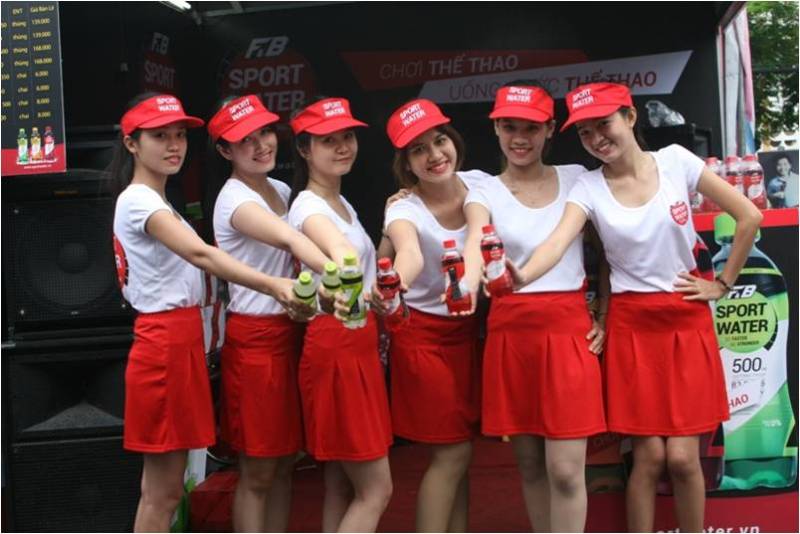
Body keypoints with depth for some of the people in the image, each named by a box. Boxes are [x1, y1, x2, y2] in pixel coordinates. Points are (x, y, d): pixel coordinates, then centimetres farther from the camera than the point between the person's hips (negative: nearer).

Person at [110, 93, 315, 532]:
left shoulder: (153, 201, 17)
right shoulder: (138, 200, -15)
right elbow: (201, 254, -31)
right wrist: (274, 287, -44)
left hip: (180, 343, 10)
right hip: (164, 345, -10)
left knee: (162, 487, 14)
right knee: (163, 492, -2)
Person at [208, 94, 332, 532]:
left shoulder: (281, 191, 12)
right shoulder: (234, 200, -14)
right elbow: (292, 241, -34)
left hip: (292, 331, 8)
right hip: (255, 337, -8)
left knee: (285, 463, 13)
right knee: (257, 474, 0)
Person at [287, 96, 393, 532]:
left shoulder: (343, 203, 14)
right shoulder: (308, 206, -14)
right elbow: (339, 249, -41)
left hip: (360, 343, 9)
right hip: (334, 345, -9)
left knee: (342, 488, 12)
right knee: (375, 489, -5)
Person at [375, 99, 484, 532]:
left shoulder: (479, 184, -6)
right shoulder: (403, 209, -20)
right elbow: (410, 253, -44)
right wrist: (391, 288, -64)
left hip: (469, 330, 5)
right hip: (425, 336, -5)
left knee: (459, 452, 12)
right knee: (452, 453, -2)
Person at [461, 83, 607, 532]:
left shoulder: (577, 178, 6)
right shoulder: (485, 193, 4)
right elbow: (476, 246, -19)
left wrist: (605, 316, 5)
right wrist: (464, 290, -40)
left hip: (570, 329, -1)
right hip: (510, 332, 1)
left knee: (565, 470, -5)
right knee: (530, 465, 10)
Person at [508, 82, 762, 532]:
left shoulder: (676, 161, -4)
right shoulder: (589, 188, -4)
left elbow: (750, 216, 0)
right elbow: (558, 243, -23)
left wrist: (723, 284, 2)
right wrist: (521, 276, -43)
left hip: (688, 320, 0)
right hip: (632, 325, 0)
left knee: (682, 457, -2)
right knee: (649, 456, -1)